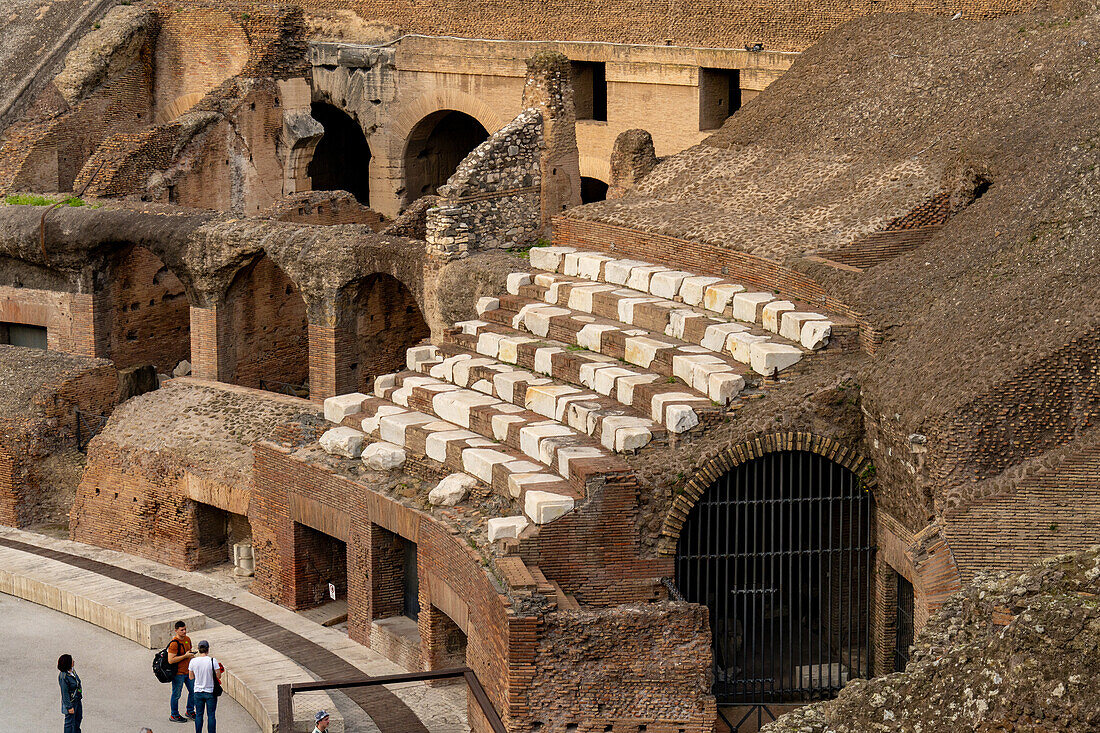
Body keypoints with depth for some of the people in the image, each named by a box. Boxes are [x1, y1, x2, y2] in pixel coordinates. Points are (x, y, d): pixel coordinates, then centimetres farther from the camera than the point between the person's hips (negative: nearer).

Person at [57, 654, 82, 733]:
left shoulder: (71, 670, -5)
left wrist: (80, 696, 21)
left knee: (78, 717, 28)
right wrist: (69, 707, -21)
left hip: (77, 699, 9)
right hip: (70, 702, -9)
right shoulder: (63, 677, -31)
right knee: (70, 721, 9)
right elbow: (65, 693, -25)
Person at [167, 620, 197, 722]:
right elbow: (170, 660, -26)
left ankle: (190, 711, 34)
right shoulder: (174, 643, -22)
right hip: (178, 673, -8)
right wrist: (185, 656, -24)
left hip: (188, 671, 8)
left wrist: (192, 656, 6)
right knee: (176, 695, 5)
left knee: (193, 691, 16)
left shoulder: (187, 639, 5)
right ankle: (174, 716, 19)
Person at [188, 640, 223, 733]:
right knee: (211, 715, 7)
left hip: (198, 692, 2)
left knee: (199, 715, 13)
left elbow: (191, 677, 3)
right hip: (210, 692, -2)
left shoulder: (193, 661, -8)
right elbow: (219, 676, -11)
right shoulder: (212, 661, -16)